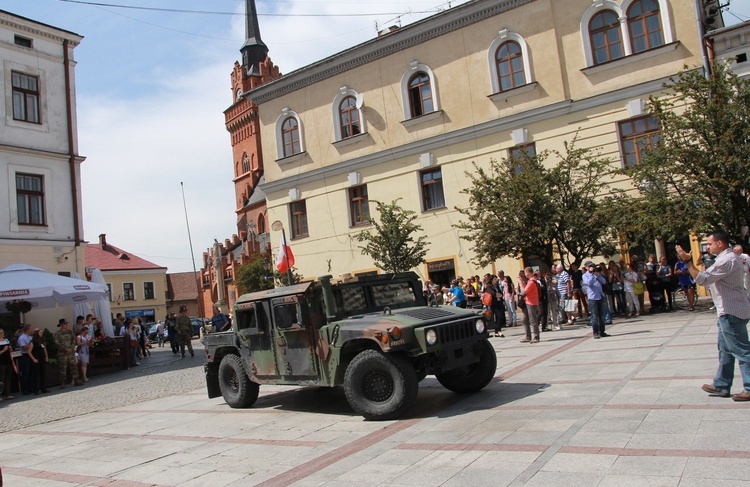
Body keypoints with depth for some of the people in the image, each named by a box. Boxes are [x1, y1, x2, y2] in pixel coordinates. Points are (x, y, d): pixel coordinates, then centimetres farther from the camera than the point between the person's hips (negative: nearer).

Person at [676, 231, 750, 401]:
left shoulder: (727, 260, -20)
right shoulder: (729, 257, 15)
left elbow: (702, 279, -23)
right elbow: (710, 279, 17)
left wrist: (688, 262, -16)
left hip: (731, 312, -11)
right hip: (729, 311, 11)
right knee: (724, 349, 14)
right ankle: (721, 386, 21)